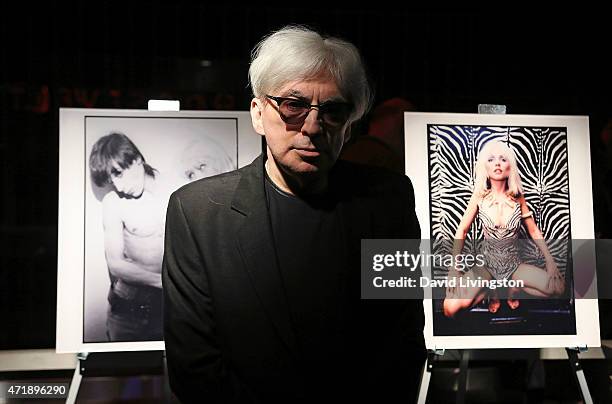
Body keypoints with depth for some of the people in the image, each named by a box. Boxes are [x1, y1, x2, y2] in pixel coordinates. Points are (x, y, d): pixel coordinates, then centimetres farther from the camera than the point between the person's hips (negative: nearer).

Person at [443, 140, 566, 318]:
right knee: (451, 307, -25)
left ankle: (513, 289, 5)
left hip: (514, 265, 2)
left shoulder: (517, 197, -4)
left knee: (558, 286, -22)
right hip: (486, 265, -1)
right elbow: (462, 231, -3)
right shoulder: (479, 197, -8)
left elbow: (534, 231, 5)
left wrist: (550, 260, -5)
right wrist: (454, 267, -11)